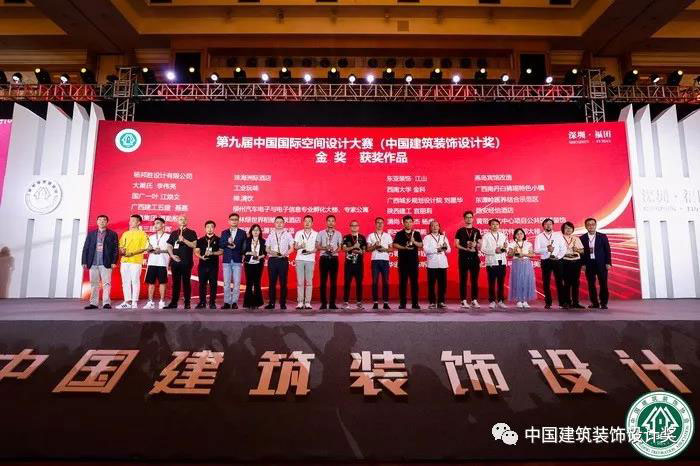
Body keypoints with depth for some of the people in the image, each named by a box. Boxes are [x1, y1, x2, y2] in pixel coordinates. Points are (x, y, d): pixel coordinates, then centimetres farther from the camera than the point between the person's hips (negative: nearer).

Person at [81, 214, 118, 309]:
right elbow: (85, 248, 11)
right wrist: (84, 261, 3)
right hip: (93, 263, 3)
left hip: (106, 263, -3)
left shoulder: (112, 234, 6)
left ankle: (106, 303, -3)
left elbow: (115, 249, 1)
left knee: (106, 283, -4)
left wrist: (114, 262, -7)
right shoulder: (91, 234, 14)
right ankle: (93, 303, 11)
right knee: (94, 283, 6)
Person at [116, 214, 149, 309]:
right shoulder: (125, 234, 18)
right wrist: (122, 250, -5)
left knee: (135, 281, -4)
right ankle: (127, 301, 12)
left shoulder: (142, 234, 2)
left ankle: (134, 302, 0)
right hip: (124, 260, 5)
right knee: (125, 281, 6)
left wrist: (132, 253, -16)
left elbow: (143, 248, -5)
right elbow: (120, 246, 17)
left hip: (136, 261, -5)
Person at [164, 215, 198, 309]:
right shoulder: (173, 233, 17)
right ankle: (174, 302, 10)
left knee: (186, 282, -2)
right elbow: (169, 246, 14)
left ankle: (187, 303, 2)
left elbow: (194, 245, -5)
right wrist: (172, 255, -2)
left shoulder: (191, 233, 6)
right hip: (175, 261, 3)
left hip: (186, 262, -3)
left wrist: (184, 240, -17)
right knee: (175, 282, 5)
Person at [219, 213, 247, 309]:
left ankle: (234, 302, 5)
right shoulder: (224, 232, 12)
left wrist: (235, 247, -9)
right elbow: (220, 245, 1)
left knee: (237, 282, -2)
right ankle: (227, 302, 9)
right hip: (227, 260, 2)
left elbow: (244, 247, 3)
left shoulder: (242, 233, 7)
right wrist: (227, 242, -16)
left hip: (237, 260, -1)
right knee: (226, 282, 3)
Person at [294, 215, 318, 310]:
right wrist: (300, 246, -13)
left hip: (310, 260, -1)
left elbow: (317, 248, 5)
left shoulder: (316, 234, 8)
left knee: (309, 281, -2)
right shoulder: (298, 233, 12)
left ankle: (307, 302, 3)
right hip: (299, 259, 1)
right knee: (300, 281, -1)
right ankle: (300, 302, 3)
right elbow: (295, 246, 8)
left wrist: (310, 251, -13)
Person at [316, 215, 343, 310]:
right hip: (324, 258, -1)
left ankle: (332, 303, 7)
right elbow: (317, 246, 3)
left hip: (334, 258, 1)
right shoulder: (321, 233, 7)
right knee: (323, 281, 0)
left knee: (334, 281, 1)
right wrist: (325, 248, -15)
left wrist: (335, 250, -15)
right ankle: (323, 303, 6)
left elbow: (340, 246, 6)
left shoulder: (338, 234, 10)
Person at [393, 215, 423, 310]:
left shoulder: (416, 234, 13)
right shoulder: (399, 234, 9)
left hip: (414, 260, 1)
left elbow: (421, 245, 5)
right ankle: (402, 303, 5)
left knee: (414, 282, 0)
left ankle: (415, 303, 6)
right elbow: (395, 245, -2)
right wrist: (404, 247, -15)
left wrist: (414, 242, -13)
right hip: (402, 261, -1)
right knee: (403, 282, 0)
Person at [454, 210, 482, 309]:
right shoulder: (460, 231, 6)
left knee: (474, 280, 3)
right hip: (463, 258, -2)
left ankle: (474, 300, 10)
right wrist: (466, 249, -14)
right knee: (463, 280, -1)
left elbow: (480, 246, 9)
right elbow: (456, 244, 0)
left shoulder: (476, 231, 12)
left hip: (474, 257, 2)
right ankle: (464, 301, 3)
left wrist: (475, 244, -13)